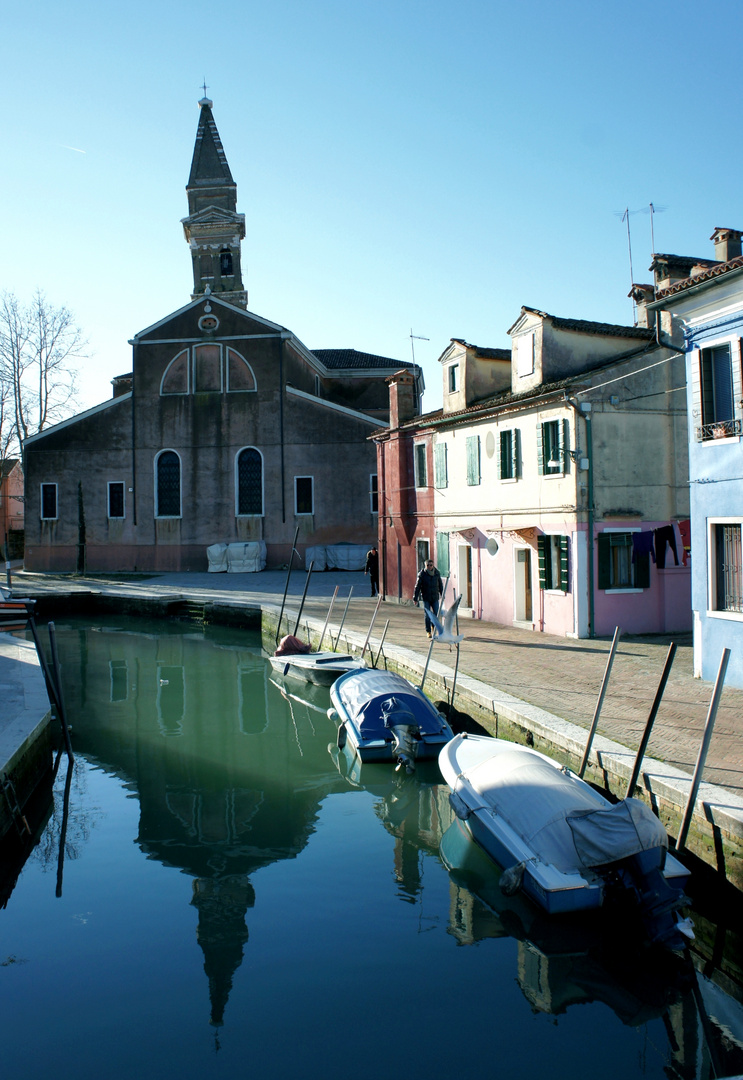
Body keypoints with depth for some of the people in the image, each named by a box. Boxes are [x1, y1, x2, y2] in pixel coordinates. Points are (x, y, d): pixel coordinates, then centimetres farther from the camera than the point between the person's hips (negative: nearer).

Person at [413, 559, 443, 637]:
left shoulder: (437, 573, 2)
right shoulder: (422, 574, -7)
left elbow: (440, 585, 15)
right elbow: (417, 587, -5)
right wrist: (415, 598, -6)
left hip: (435, 598, 2)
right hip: (426, 598, -2)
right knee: (427, 615, 0)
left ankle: (433, 625, 30)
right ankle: (428, 631, 12)